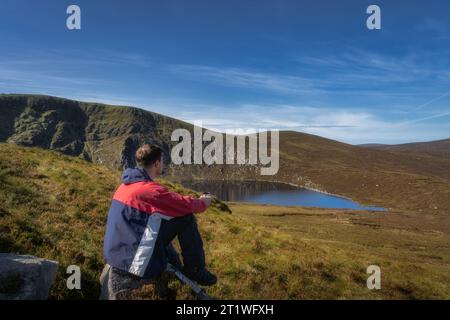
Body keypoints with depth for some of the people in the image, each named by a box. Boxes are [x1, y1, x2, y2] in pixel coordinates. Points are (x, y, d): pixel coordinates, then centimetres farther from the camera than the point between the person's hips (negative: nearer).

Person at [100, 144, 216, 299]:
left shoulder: (126, 184, 8)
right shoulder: (149, 188, -19)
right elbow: (186, 205, -11)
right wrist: (203, 202, 10)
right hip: (131, 260, -9)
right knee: (186, 218, -8)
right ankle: (195, 270, 6)